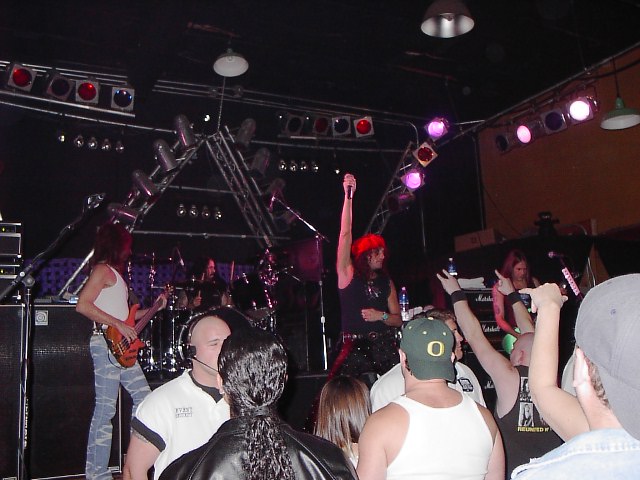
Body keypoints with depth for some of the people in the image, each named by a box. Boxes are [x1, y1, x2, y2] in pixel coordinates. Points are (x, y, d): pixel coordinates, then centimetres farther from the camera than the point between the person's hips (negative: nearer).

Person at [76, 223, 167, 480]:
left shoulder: (115, 273, 22)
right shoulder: (103, 270, -7)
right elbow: (82, 305, -19)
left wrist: (153, 309, 21)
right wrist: (119, 324, -20)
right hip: (107, 344, -10)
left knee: (144, 397, 13)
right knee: (105, 409, -7)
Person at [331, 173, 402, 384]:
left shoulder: (386, 283, 14)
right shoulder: (348, 275, 4)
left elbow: (398, 320, 16)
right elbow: (345, 234, -5)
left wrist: (381, 316, -6)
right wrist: (348, 196, -10)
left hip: (384, 348, 3)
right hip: (354, 348, -3)